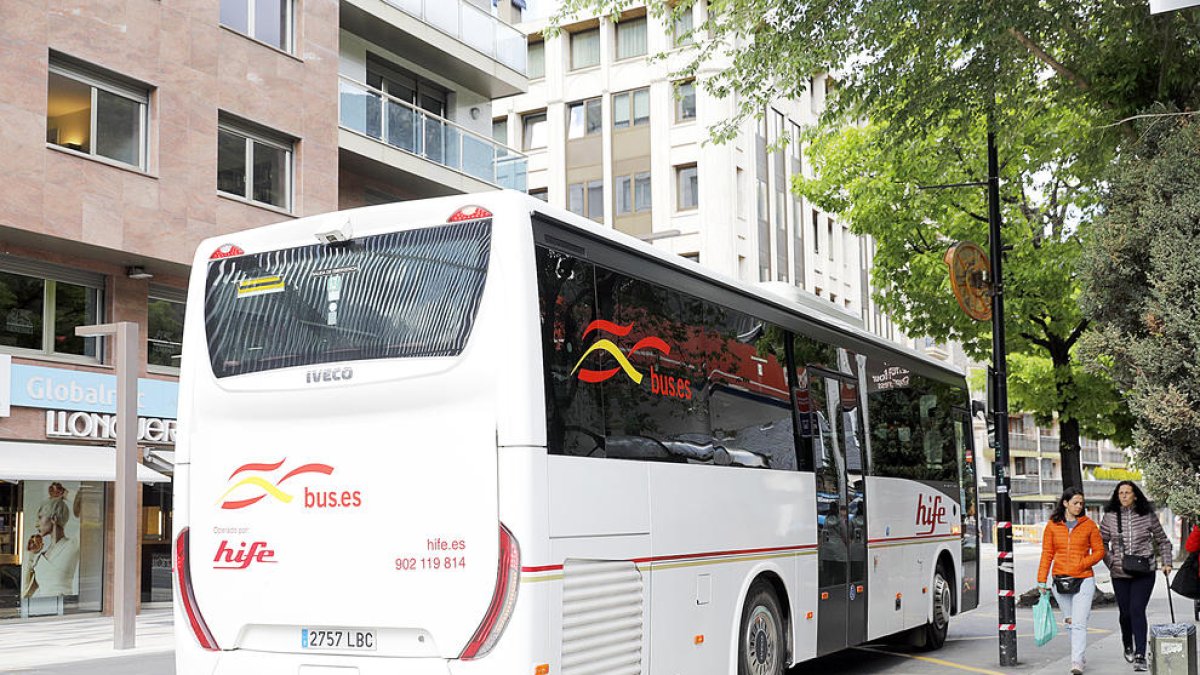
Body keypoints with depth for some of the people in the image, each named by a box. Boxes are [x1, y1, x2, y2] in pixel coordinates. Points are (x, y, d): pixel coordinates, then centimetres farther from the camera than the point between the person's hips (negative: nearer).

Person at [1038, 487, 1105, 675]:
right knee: (1069, 622, 12)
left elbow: (1099, 551, 4)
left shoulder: (1088, 525, 1)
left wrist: (1081, 565, -9)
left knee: (1079, 623, -11)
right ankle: (1080, 656, 27)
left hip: (1084, 579, -2)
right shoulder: (1052, 526, 4)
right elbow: (1047, 554, 6)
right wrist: (1042, 580, 1)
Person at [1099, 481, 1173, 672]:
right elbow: (1102, 543, 8)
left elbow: (1162, 541, 10)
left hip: (1144, 572, -2)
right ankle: (1128, 646, 36)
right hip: (1120, 574, 2)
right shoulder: (1110, 516, 0)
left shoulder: (1148, 515, -1)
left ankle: (1140, 656, -13)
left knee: (1137, 610, -14)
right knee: (1125, 612, 9)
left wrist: (1166, 562, 0)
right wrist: (1111, 562, -4)